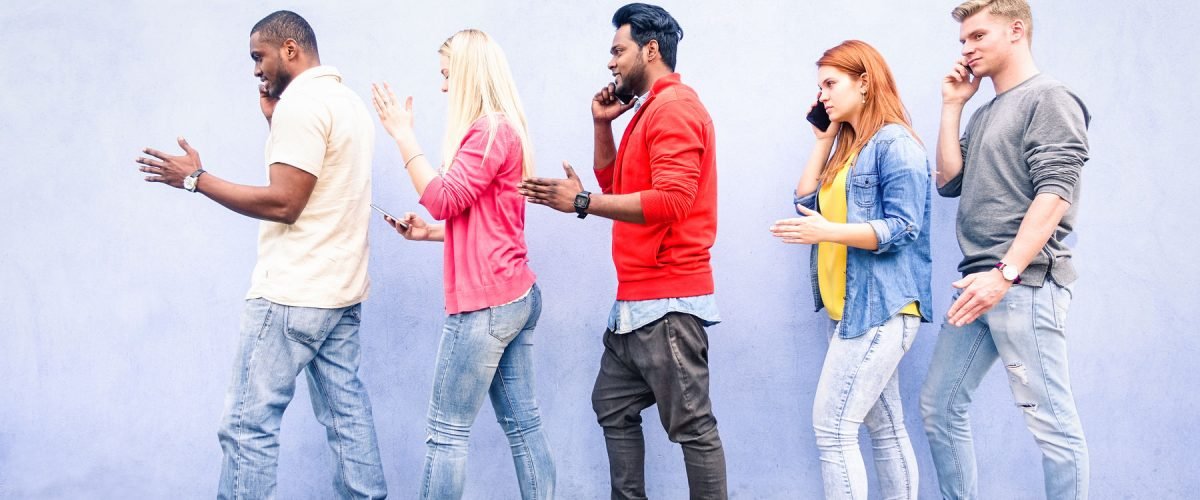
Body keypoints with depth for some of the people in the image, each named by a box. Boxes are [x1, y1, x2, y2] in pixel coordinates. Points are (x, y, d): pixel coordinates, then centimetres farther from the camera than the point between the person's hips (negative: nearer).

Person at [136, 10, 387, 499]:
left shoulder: (300, 101, -14)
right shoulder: (348, 100, 15)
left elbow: (284, 202, -19)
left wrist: (196, 179, -13)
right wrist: (274, 119, 18)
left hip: (293, 293, -10)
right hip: (342, 289, 10)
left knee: (249, 423, -5)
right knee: (347, 410, 11)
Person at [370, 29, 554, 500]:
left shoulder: (490, 130, -13)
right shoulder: (503, 129, 17)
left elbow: (444, 199, -17)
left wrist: (403, 134, -13)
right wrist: (429, 232, 11)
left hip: (486, 302, -10)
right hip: (515, 297, 10)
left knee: (447, 430, -3)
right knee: (522, 423, 9)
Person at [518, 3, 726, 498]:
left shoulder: (674, 107, -13)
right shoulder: (649, 109, 19)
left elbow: (671, 199, -24)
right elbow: (616, 185, 25)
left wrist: (581, 202, -21)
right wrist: (603, 124, 13)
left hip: (666, 301, -11)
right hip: (636, 300, 11)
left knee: (691, 426, -5)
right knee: (613, 408, 15)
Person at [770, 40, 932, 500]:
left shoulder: (895, 143, -11)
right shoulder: (849, 144, 18)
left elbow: (902, 229, -18)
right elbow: (807, 201, 16)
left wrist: (827, 232, -26)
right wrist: (823, 140, 13)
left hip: (880, 307, -10)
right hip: (860, 307, 10)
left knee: (832, 428, -12)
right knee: (886, 429, 11)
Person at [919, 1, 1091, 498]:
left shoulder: (1049, 99, -5)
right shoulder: (985, 114, 21)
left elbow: (1055, 194, -15)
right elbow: (949, 181, 15)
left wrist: (1005, 274, -22)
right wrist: (952, 106, 13)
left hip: (1024, 282, -9)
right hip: (980, 284, 9)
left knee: (1051, 421, -7)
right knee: (939, 407, 10)